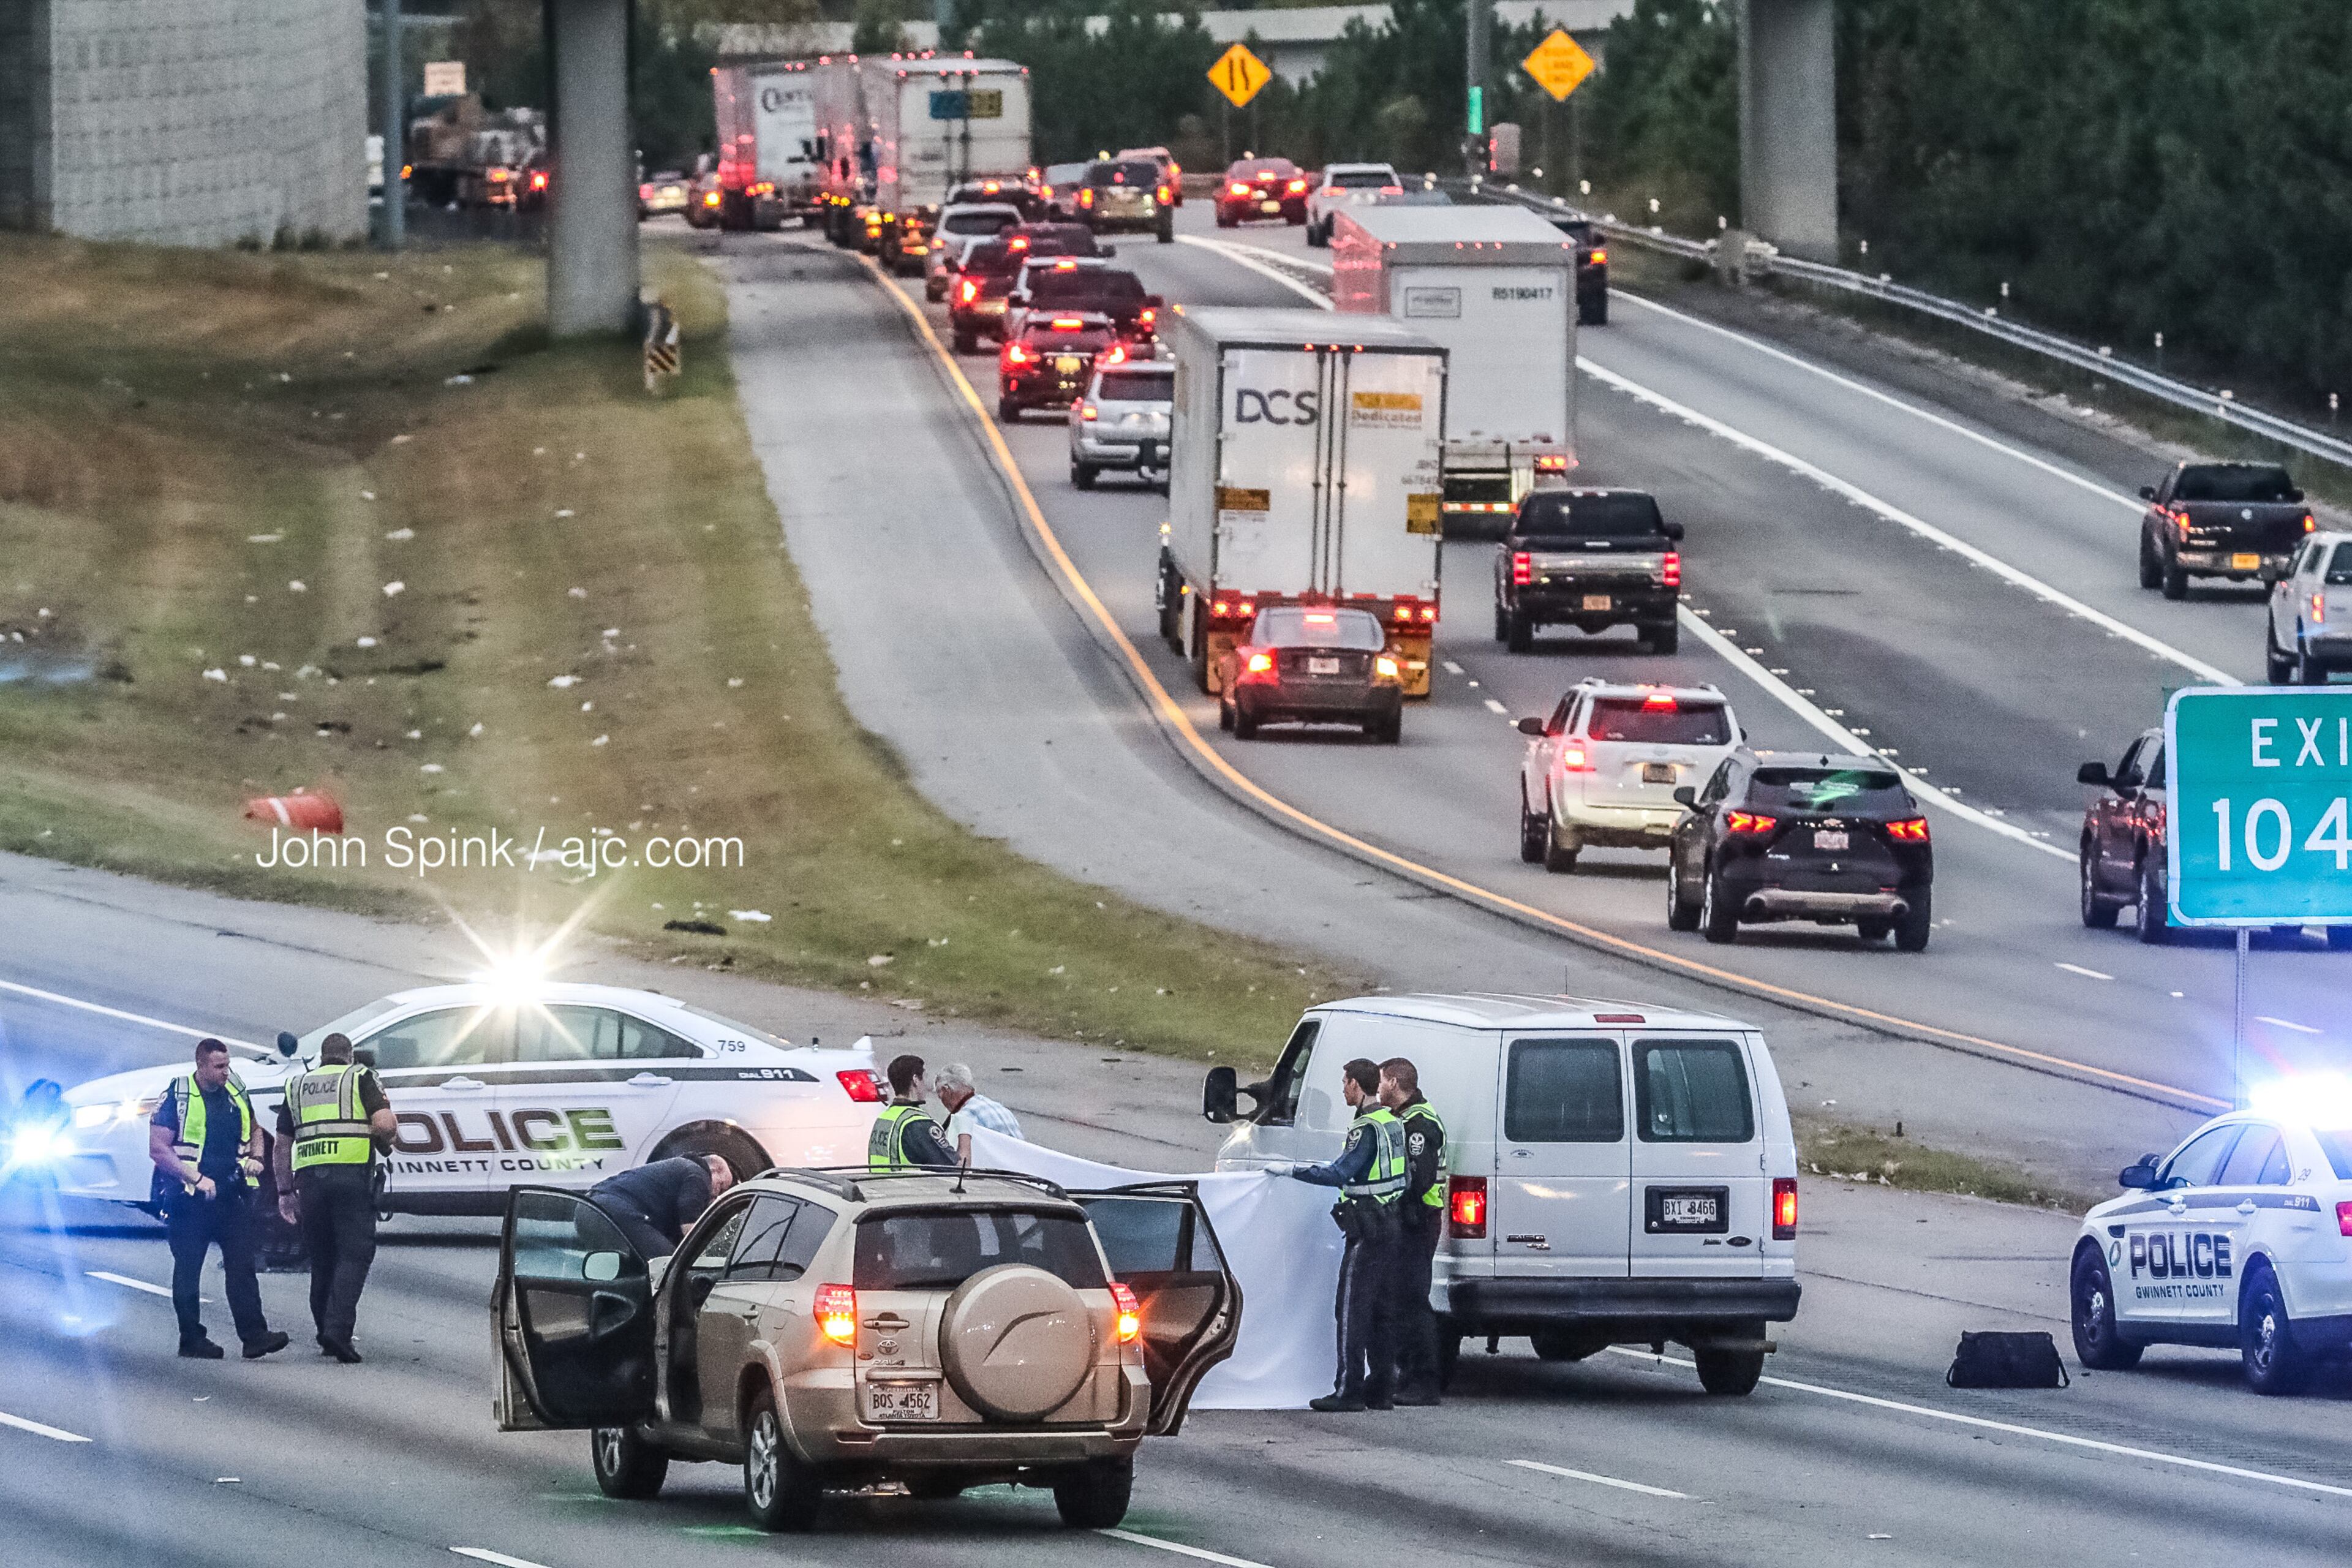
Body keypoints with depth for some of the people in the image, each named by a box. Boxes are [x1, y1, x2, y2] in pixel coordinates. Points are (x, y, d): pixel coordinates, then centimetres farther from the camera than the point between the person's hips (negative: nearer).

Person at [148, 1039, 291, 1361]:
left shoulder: (236, 1093, 11)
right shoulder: (177, 1097, -6)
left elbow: (254, 1129, 29)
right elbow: (158, 1149, -10)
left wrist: (256, 1157, 7)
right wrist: (196, 1179, -17)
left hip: (232, 1195, 4)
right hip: (189, 1198, -4)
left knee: (242, 1264, -4)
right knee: (188, 1270, 3)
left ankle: (254, 1336, -9)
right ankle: (191, 1339, 11)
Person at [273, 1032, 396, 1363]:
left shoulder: (297, 1085, 20)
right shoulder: (361, 1078, 7)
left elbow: (282, 1144, 19)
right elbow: (385, 1124, -7)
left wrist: (285, 1191, 23)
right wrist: (385, 1143, 15)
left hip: (309, 1175, 4)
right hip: (352, 1172, -4)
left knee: (321, 1259, 13)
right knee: (354, 1255, -5)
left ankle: (326, 1337, 15)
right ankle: (338, 1330, -20)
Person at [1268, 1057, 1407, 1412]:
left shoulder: (1367, 1128, -17)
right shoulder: (1393, 1122, 12)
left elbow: (1339, 1174, -25)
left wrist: (1290, 1170, -20)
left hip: (1368, 1232, -10)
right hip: (1392, 1228, 10)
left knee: (1352, 1309, -6)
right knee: (1381, 1310, 12)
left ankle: (1349, 1390, -8)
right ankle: (1381, 1389, 14)